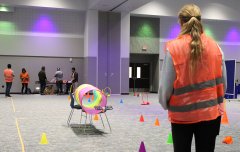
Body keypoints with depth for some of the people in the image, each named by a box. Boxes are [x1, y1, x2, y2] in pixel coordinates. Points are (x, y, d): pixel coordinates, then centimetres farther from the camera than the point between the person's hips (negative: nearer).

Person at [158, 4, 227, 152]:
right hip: (210, 112, 2)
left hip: (182, 114, -2)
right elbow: (223, 82, 2)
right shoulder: (215, 46, -2)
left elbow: (166, 85, -10)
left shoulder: (173, 48, -12)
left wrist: (165, 104, 9)